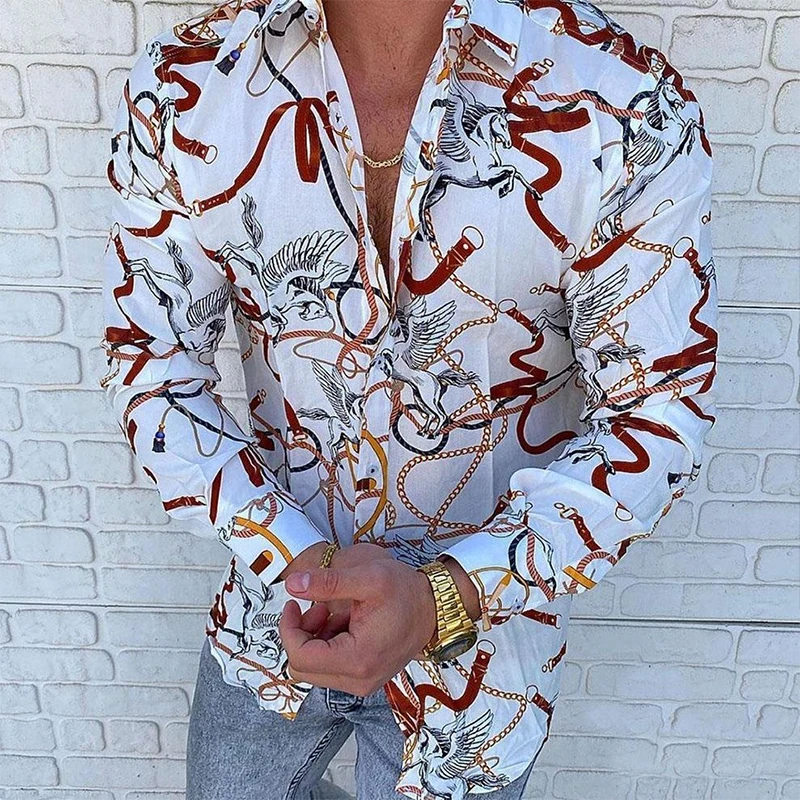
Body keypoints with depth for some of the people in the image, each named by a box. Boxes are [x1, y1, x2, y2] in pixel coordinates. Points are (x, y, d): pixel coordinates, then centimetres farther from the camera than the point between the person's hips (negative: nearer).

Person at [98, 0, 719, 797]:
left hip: (481, 627, -1)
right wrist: (298, 558, -21)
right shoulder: (180, 88, -16)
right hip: (273, 603, 3)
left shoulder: (627, 107, -23)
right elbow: (151, 370, -9)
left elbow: (657, 415, -16)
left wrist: (443, 599, -29)